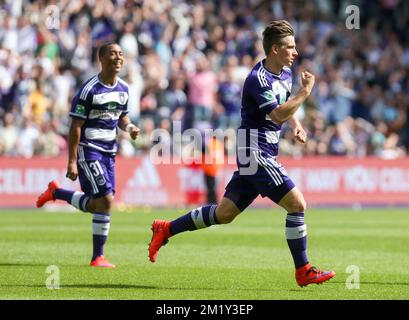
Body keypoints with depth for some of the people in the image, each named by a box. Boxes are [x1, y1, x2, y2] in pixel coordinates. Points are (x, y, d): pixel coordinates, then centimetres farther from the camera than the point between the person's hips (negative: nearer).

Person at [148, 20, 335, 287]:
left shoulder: (285, 73, 12)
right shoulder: (258, 79, -17)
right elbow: (278, 115, -27)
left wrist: (296, 125, 14)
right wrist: (305, 91, -23)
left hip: (263, 154, 10)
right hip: (256, 152, -10)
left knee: (225, 213, 12)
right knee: (297, 204, -12)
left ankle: (166, 230, 23)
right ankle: (304, 271, -5)